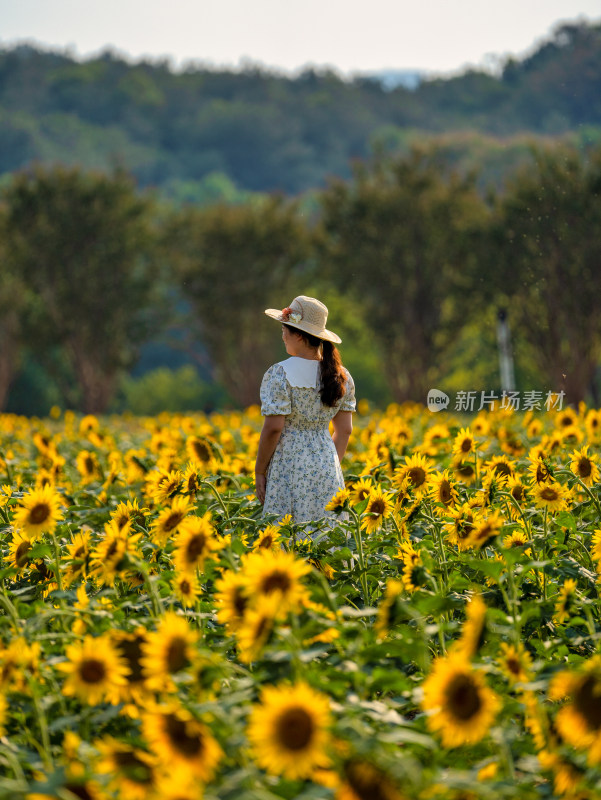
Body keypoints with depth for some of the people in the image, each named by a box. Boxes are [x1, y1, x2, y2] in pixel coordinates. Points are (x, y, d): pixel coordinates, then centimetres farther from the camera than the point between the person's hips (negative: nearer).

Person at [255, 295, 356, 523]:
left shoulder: (279, 375, -11)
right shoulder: (340, 375, 7)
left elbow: (273, 429, -14)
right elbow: (345, 430, 10)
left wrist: (259, 471, -5)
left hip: (291, 467, -6)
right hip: (327, 464, 6)